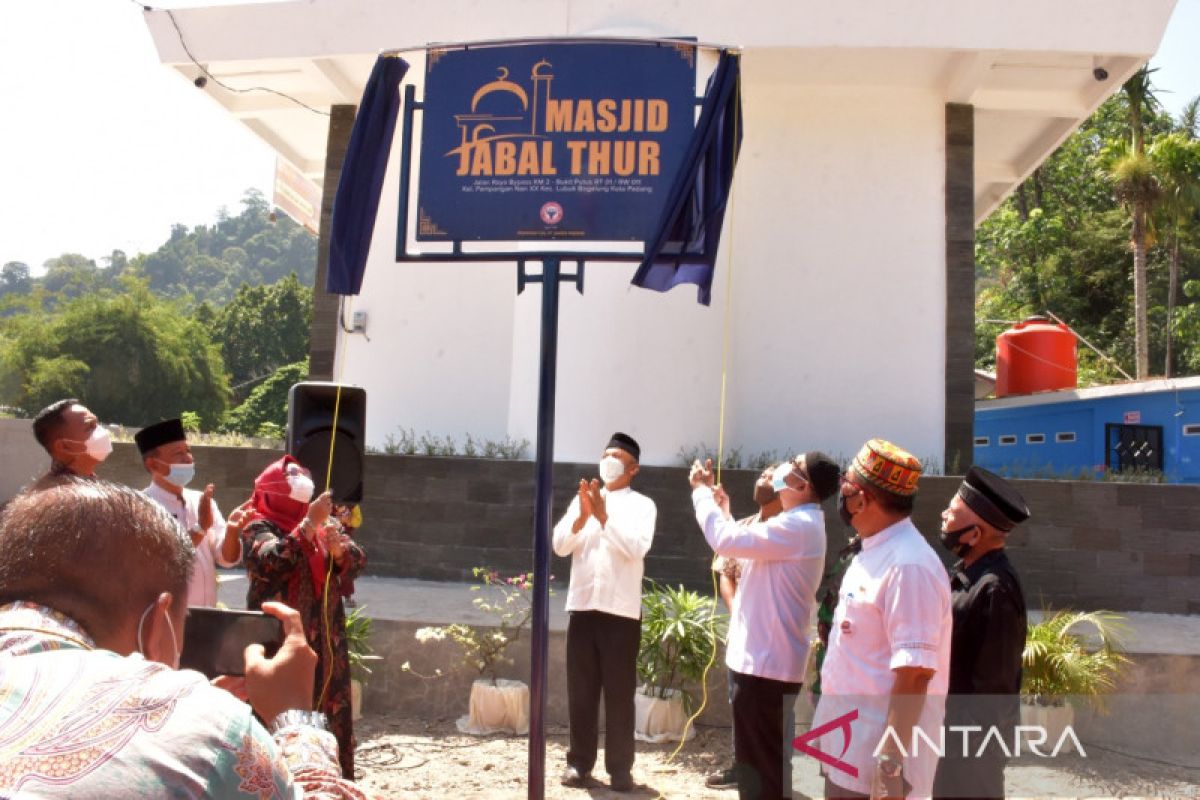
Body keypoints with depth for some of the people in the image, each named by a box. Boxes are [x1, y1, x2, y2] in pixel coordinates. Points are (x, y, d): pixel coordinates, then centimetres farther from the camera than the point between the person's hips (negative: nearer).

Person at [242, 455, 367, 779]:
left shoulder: (323, 524, 12)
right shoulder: (259, 527, -3)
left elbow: (357, 562, 2)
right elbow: (272, 562, -23)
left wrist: (339, 548, -18)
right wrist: (309, 524, -23)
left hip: (326, 640, 5)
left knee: (332, 713, 9)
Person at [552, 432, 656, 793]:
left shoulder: (642, 505, 3)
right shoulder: (582, 499, 12)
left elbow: (636, 548, -12)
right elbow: (560, 545, 2)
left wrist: (603, 516, -18)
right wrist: (582, 517, -14)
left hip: (621, 610, -3)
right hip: (582, 606, 3)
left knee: (619, 692, 1)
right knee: (580, 690, 8)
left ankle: (620, 767, 8)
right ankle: (579, 762, 17)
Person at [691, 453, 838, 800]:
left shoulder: (798, 526, -20)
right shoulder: (797, 523, 14)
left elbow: (725, 540, -25)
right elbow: (744, 551, 24)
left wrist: (701, 490, -11)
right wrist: (725, 512, 17)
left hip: (766, 663, -10)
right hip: (760, 657, 10)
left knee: (763, 762, 0)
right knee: (756, 758, 21)